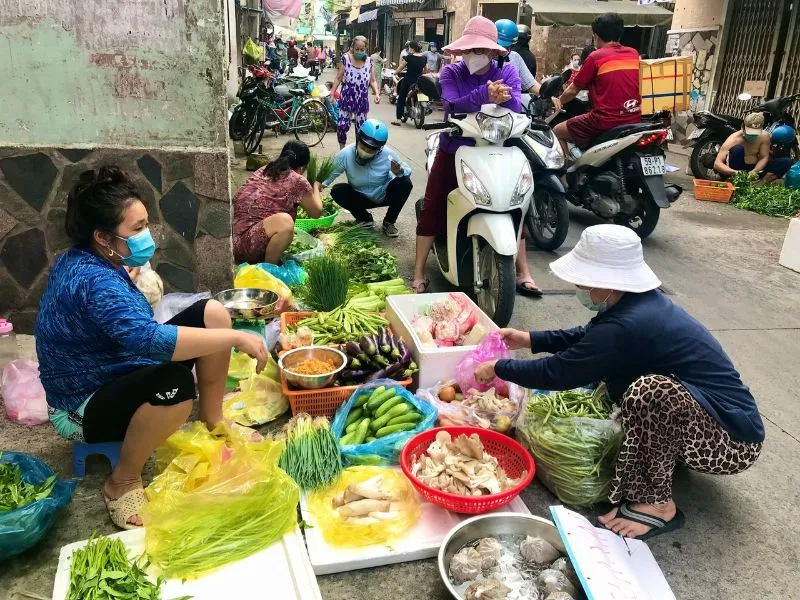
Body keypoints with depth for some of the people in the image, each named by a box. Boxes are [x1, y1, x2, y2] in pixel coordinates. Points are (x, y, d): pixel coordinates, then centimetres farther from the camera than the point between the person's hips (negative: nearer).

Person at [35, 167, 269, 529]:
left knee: (211, 312, -4)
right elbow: (148, 338, -46)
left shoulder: (83, 260, 1)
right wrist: (236, 338, -40)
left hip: (116, 375, 10)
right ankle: (123, 482, -15)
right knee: (175, 384, -41)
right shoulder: (93, 281, -30)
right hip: (85, 407, -10)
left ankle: (214, 420, 10)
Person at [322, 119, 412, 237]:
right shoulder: (345, 154, -25)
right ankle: (364, 218, 0)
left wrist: (400, 172, -36)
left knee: (405, 183, -27)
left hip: (384, 196, 0)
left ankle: (389, 222, -6)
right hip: (361, 198, 0)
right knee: (337, 191, -26)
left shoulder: (388, 154, -24)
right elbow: (330, 172, -17)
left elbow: (407, 170, -13)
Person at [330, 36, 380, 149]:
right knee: (342, 126, -7)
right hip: (347, 98, -1)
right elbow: (338, 78, 1)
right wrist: (332, 93, -3)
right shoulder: (346, 58, -4)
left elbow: (372, 81, 7)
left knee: (361, 128, 6)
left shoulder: (369, 61, 1)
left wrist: (377, 93, -9)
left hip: (362, 100, 2)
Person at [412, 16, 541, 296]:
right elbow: (453, 106, -26)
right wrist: (484, 94, -41)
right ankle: (418, 273, 3)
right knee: (432, 207, -7)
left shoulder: (507, 72, -4)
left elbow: (516, 109, -19)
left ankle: (523, 273, 9)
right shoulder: (450, 72, -6)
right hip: (454, 150, 0)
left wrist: (503, 97, -40)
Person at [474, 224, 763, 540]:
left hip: (732, 441, -9)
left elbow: (558, 372, -22)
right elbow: (589, 337, 16)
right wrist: (531, 340, 12)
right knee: (612, 371, 15)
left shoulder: (628, 326, -30)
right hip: (715, 416, 9)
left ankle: (656, 505, -14)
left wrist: (498, 368, -8)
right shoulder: (640, 302, -2)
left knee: (649, 390, -35)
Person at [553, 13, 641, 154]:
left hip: (607, 121, -6)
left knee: (557, 132, 10)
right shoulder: (634, 54, 11)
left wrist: (560, 101, 24)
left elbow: (573, 90, 4)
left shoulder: (596, 57, -5)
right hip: (634, 120, 7)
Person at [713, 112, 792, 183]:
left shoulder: (764, 136, -9)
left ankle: (761, 182, -25)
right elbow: (717, 164, -29)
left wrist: (754, 171, -28)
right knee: (737, 148, -31)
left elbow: (764, 158, -6)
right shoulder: (734, 139, -21)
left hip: (755, 169, 5)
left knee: (786, 162, -11)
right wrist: (734, 172, -47)